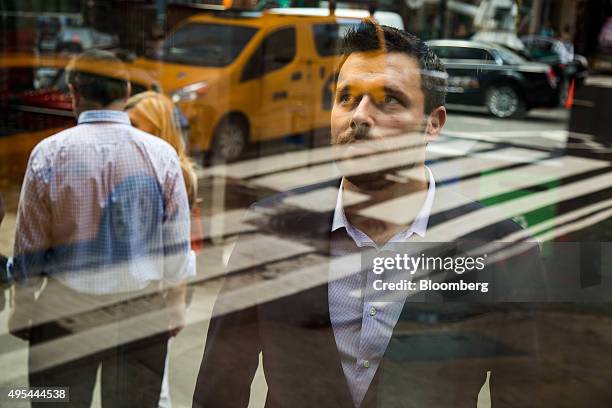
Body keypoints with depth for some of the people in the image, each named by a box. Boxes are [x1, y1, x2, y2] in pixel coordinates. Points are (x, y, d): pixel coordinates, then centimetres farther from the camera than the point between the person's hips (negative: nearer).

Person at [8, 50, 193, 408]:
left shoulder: (49, 153, -7)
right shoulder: (161, 153, -5)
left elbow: (29, 250, -2)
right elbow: (177, 245, -1)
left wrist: (22, 315, 9)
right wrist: (175, 310, 9)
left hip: (65, 313, 0)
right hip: (142, 313, 1)